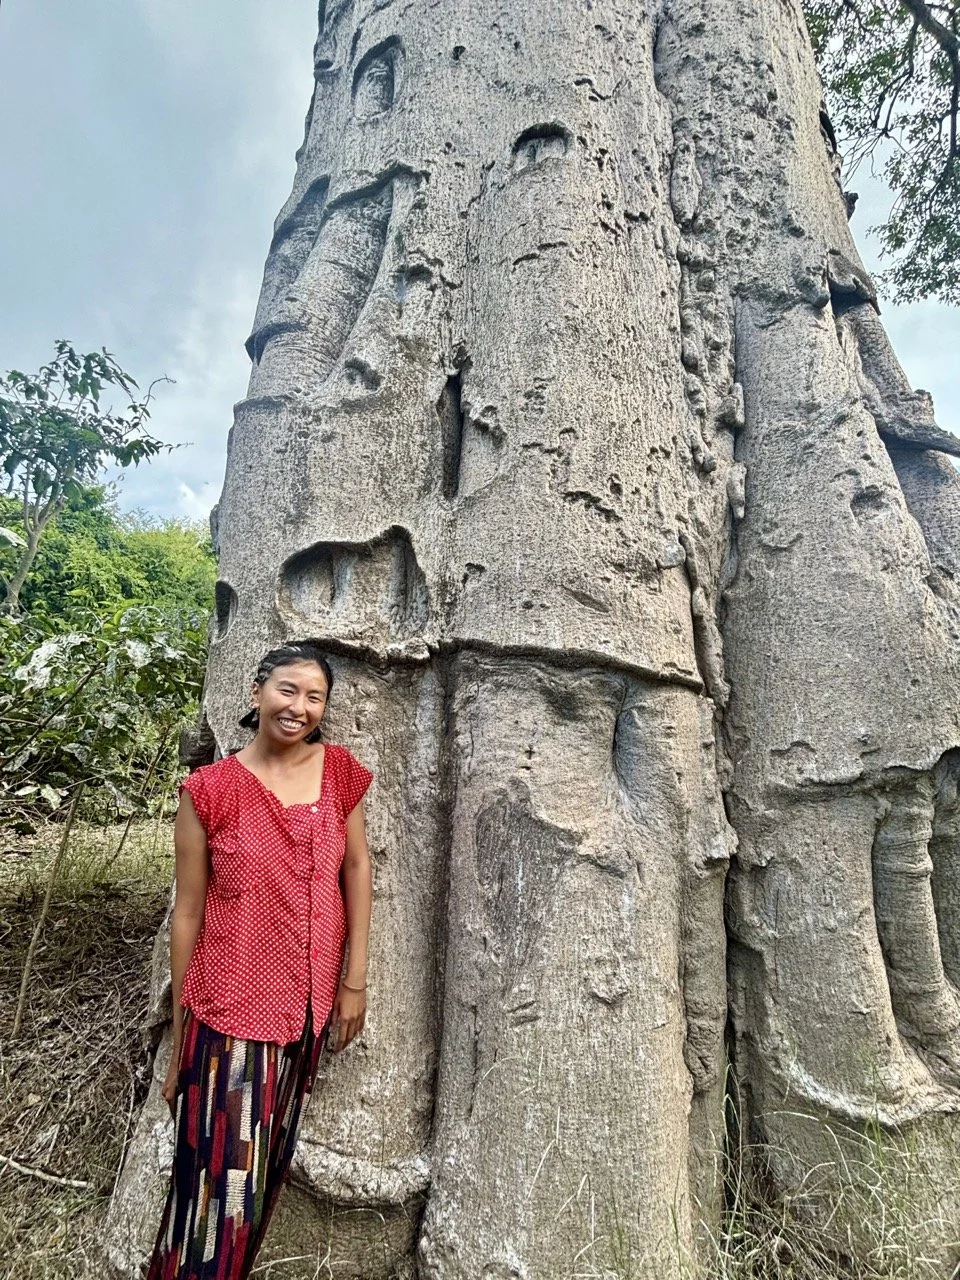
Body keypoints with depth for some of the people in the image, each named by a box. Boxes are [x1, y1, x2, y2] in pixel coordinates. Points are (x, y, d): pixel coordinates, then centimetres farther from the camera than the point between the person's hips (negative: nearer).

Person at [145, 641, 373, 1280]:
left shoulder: (339, 771, -3)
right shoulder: (210, 789, -10)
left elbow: (357, 865, 3)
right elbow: (187, 914, -5)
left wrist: (355, 980, 0)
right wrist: (180, 1041, 0)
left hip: (308, 1008, 3)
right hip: (228, 1010, -3)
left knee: (265, 1172, 20)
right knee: (218, 1180, 6)